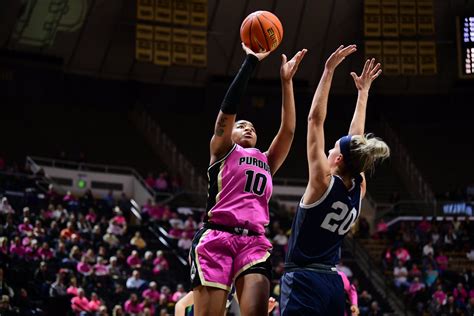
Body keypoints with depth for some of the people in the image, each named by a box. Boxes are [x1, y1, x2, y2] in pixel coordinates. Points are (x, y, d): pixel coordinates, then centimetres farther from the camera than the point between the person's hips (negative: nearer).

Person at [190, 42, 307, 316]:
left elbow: (288, 129, 16)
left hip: (255, 242, 4)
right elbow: (228, 110, 2)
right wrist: (250, 62, 1)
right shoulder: (222, 150, 15)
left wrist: (286, 81, 12)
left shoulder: (267, 161, 26)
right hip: (216, 238, -4)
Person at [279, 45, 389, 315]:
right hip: (333, 284, 7)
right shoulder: (359, 189, 6)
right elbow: (356, 140, 19)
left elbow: (315, 119, -10)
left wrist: (329, 71, -7)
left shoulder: (324, 182, -11)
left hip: (304, 281, -7)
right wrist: (363, 91, 27)